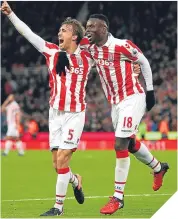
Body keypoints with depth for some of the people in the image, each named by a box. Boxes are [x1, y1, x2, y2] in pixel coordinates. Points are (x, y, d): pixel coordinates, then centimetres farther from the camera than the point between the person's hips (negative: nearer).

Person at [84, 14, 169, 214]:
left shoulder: (122, 46, -18)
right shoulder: (91, 48, 0)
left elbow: (144, 62, -6)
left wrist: (150, 91, -2)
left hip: (132, 99, -8)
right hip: (115, 102, 8)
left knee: (120, 146, -12)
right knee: (130, 144, 20)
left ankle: (118, 197, -6)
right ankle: (158, 168, 48)